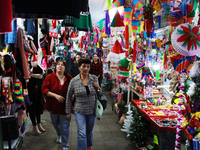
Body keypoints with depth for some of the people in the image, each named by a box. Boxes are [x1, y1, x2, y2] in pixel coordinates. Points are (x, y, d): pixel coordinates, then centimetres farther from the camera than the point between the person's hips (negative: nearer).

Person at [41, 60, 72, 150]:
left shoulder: (69, 78, -3)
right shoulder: (50, 77, -7)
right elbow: (44, 90, -12)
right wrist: (55, 95, -22)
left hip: (65, 106, -1)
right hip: (53, 106, 1)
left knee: (65, 126, 2)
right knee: (55, 122, 23)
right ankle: (59, 135, 55)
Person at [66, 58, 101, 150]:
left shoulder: (94, 78, -6)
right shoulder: (74, 81, -11)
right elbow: (68, 97, -2)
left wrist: (97, 88, -15)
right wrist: (68, 112, 1)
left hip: (92, 111, 3)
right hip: (79, 111, -2)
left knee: (89, 131, 21)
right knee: (82, 134, -7)